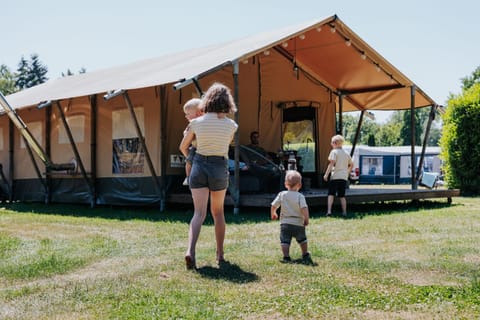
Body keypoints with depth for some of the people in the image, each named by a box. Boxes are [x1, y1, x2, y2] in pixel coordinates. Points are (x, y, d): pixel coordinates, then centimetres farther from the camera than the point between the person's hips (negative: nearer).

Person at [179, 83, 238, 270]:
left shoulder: (196, 122, -3)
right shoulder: (231, 125, -4)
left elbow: (183, 147, 9)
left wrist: (190, 159, 29)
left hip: (199, 167, 0)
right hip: (220, 169, 0)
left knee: (199, 213, -3)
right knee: (218, 212, 17)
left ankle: (190, 251, -24)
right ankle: (220, 254, 22)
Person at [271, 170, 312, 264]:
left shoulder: (282, 194, -1)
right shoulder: (300, 196, -8)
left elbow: (273, 206, 3)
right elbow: (304, 208, -19)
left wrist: (273, 214, 21)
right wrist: (306, 219, -10)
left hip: (285, 223, 0)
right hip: (298, 223, 0)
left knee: (285, 241, 2)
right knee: (302, 240, 21)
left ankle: (286, 257, -10)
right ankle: (305, 255, 27)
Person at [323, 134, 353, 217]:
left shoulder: (334, 152, -5)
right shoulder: (346, 153, 14)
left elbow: (331, 164, -15)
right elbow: (351, 164, 19)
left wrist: (326, 174, -15)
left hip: (335, 176, -5)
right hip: (344, 177, 5)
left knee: (331, 194, -3)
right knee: (342, 195, 11)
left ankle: (329, 211, -13)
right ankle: (344, 212, 8)